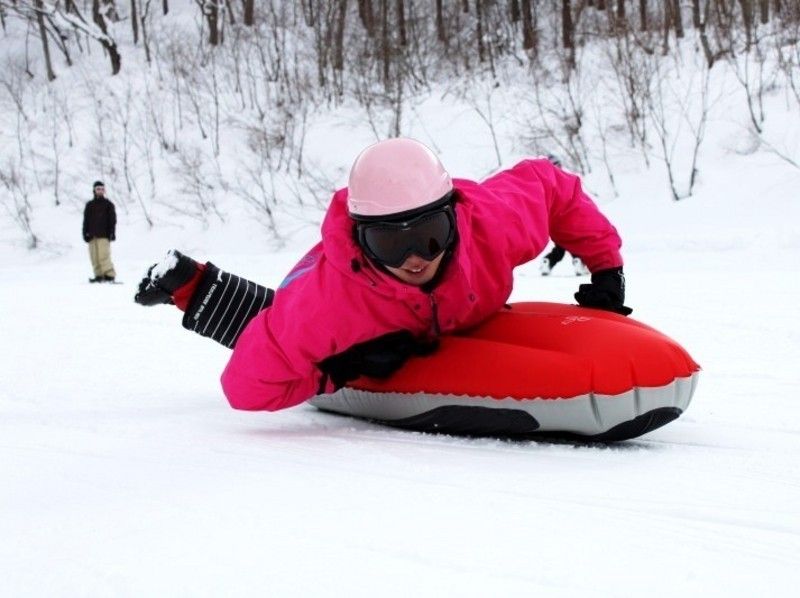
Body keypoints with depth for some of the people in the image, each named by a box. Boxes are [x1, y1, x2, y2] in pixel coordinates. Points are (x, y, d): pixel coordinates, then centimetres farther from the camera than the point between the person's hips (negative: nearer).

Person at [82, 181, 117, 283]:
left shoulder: (108, 204, 7)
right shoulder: (89, 205, 16)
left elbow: (112, 220, 4)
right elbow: (86, 221, 16)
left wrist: (112, 233, -4)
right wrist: (85, 234, 7)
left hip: (104, 235, -4)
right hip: (92, 235, 4)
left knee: (103, 255, -15)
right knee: (94, 257, 0)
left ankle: (109, 275, -13)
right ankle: (99, 275, 4)